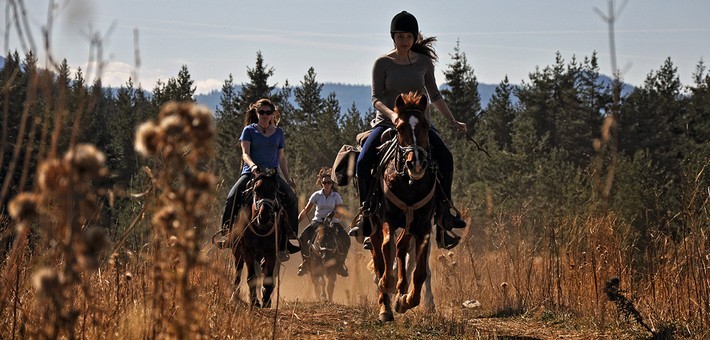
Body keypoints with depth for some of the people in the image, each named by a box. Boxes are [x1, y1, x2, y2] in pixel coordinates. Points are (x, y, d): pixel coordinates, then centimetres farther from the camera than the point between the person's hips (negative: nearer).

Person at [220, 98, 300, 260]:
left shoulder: (278, 132, 16)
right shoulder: (249, 130, 7)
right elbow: (245, 153, -4)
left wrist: (289, 179, 10)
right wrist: (252, 166, -25)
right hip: (250, 172, -2)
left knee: (291, 198, -21)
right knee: (232, 197, -29)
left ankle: (285, 242, -16)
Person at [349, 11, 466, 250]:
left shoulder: (424, 62, 6)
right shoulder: (383, 64, 0)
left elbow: (434, 95, 16)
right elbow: (376, 98, -7)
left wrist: (453, 121, 9)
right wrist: (391, 114, -27)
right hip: (386, 123, -1)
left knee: (445, 158, -24)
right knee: (363, 162, -26)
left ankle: (443, 216, -17)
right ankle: (366, 214, -11)